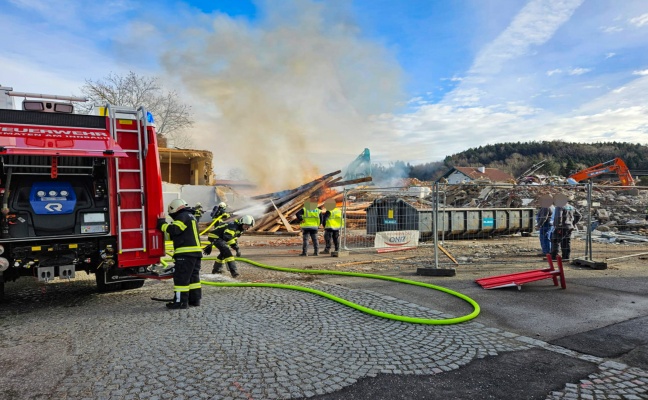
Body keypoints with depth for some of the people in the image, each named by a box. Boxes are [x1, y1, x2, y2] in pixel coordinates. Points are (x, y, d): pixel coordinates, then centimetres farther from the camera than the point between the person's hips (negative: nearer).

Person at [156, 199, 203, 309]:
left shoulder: (183, 216, -7)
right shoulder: (191, 216, 25)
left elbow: (174, 230, -18)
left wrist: (162, 223, -7)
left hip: (186, 253, -10)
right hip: (196, 251, 10)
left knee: (181, 277, -5)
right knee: (193, 276, 14)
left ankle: (181, 301, -2)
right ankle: (195, 299, 18)